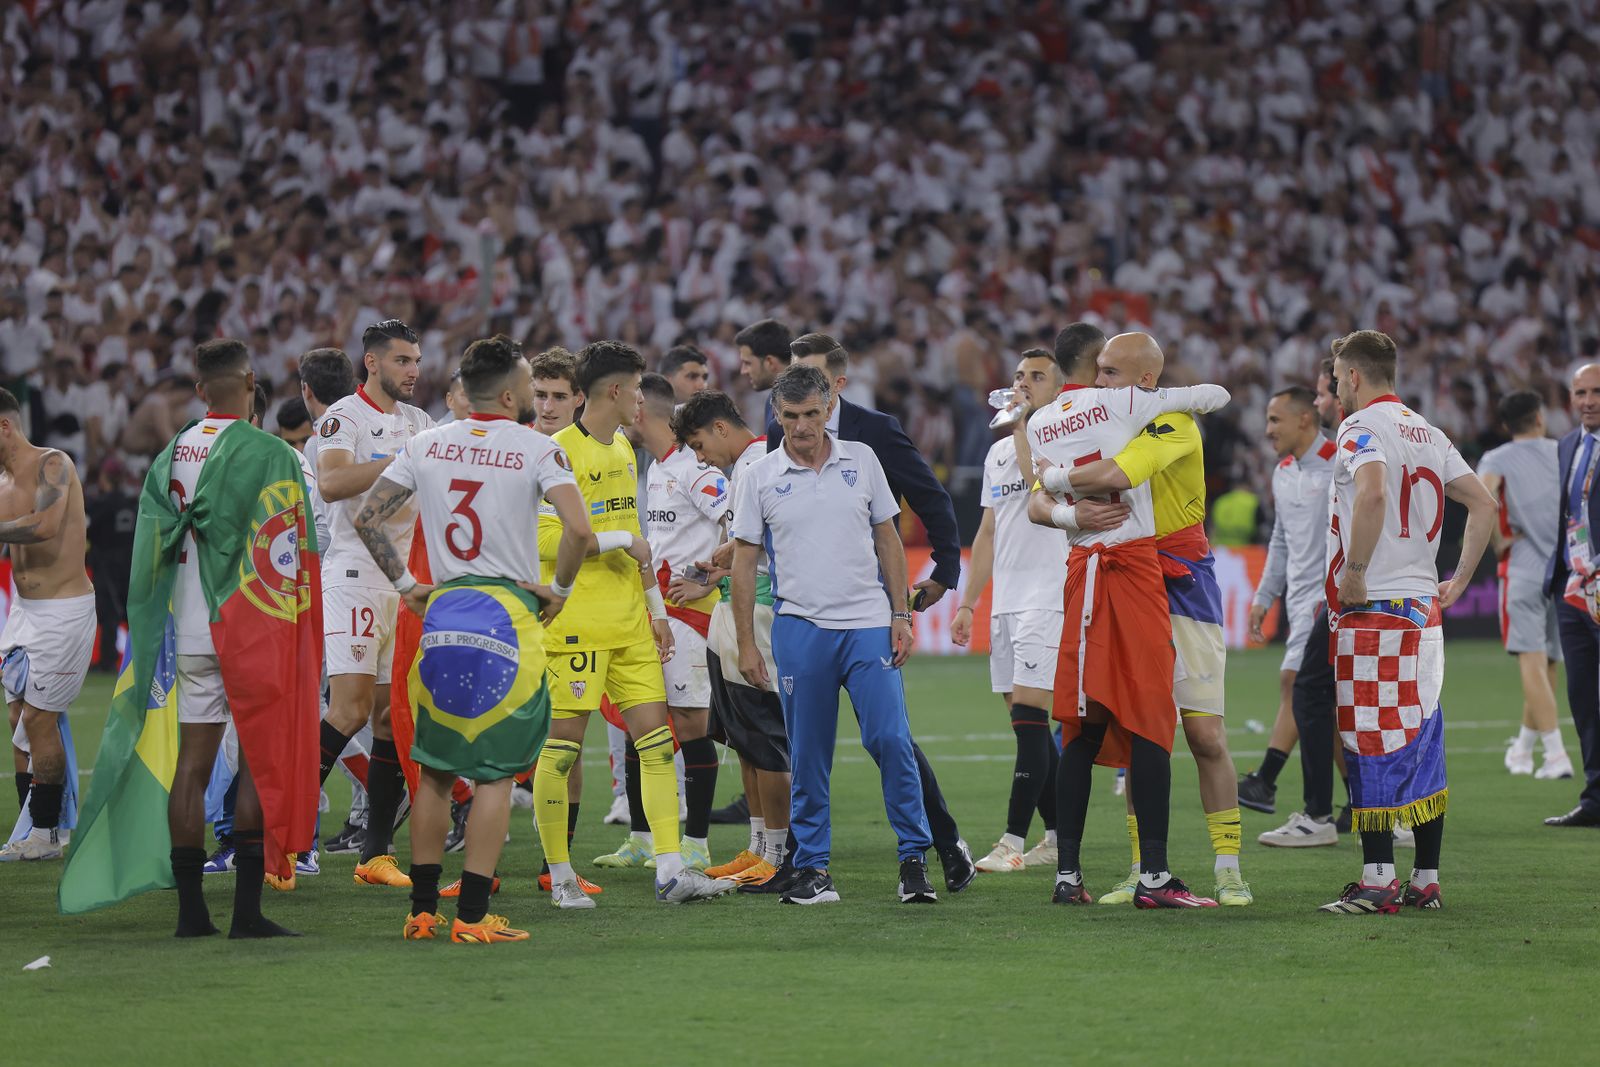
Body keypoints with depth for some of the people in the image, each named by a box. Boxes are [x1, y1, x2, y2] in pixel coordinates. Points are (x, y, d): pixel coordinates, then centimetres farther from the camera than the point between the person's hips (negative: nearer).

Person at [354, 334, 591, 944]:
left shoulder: (426, 446, 7)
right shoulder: (537, 449, -6)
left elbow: (367, 517, 6)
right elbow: (578, 529, -18)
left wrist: (405, 585, 13)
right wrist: (560, 590, -3)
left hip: (441, 614, 4)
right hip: (510, 615, -4)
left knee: (435, 769, 12)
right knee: (494, 772, -1)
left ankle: (423, 910, 14)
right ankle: (472, 916, -4)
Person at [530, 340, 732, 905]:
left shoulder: (623, 450, 17)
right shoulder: (560, 452, -11)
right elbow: (548, 540, -18)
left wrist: (655, 608, 21)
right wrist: (621, 540, -14)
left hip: (629, 623, 8)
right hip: (576, 622, -8)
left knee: (656, 736, 3)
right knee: (562, 742, -3)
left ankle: (671, 870, 3)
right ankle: (559, 874, 6)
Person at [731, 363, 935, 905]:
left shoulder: (861, 460, 6)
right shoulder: (759, 477, 2)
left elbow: (888, 540, 11)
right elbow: (743, 562, 6)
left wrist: (901, 616, 4)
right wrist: (746, 643, 2)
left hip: (868, 623, 0)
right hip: (799, 630, 0)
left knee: (891, 739, -9)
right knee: (808, 755, 2)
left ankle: (914, 858, 0)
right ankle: (811, 866, 10)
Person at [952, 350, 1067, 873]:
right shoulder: (997, 452, 19)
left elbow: (1038, 482, -25)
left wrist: (1022, 424, -14)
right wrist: (967, 603, 20)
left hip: (1047, 597, -8)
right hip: (1006, 601, 8)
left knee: (1029, 718, -12)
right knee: (1028, 723, 8)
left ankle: (1013, 841, -13)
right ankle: (1059, 836, 14)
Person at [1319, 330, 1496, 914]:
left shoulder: (1362, 428, -9)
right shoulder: (1427, 433, 16)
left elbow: (1372, 494, -29)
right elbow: (1483, 504, 15)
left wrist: (1353, 572, -22)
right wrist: (1459, 582, 17)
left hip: (1372, 605, -8)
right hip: (1424, 604, 8)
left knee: (1371, 742, -6)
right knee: (1423, 740, 10)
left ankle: (1377, 881, -7)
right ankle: (1426, 880, 12)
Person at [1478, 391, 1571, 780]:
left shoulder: (1497, 459, 0)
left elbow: (1482, 494, -20)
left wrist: (1498, 541, -10)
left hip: (1523, 569, -3)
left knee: (1533, 663, -7)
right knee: (1547, 663, 15)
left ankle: (1556, 754, -19)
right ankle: (1523, 747, 32)